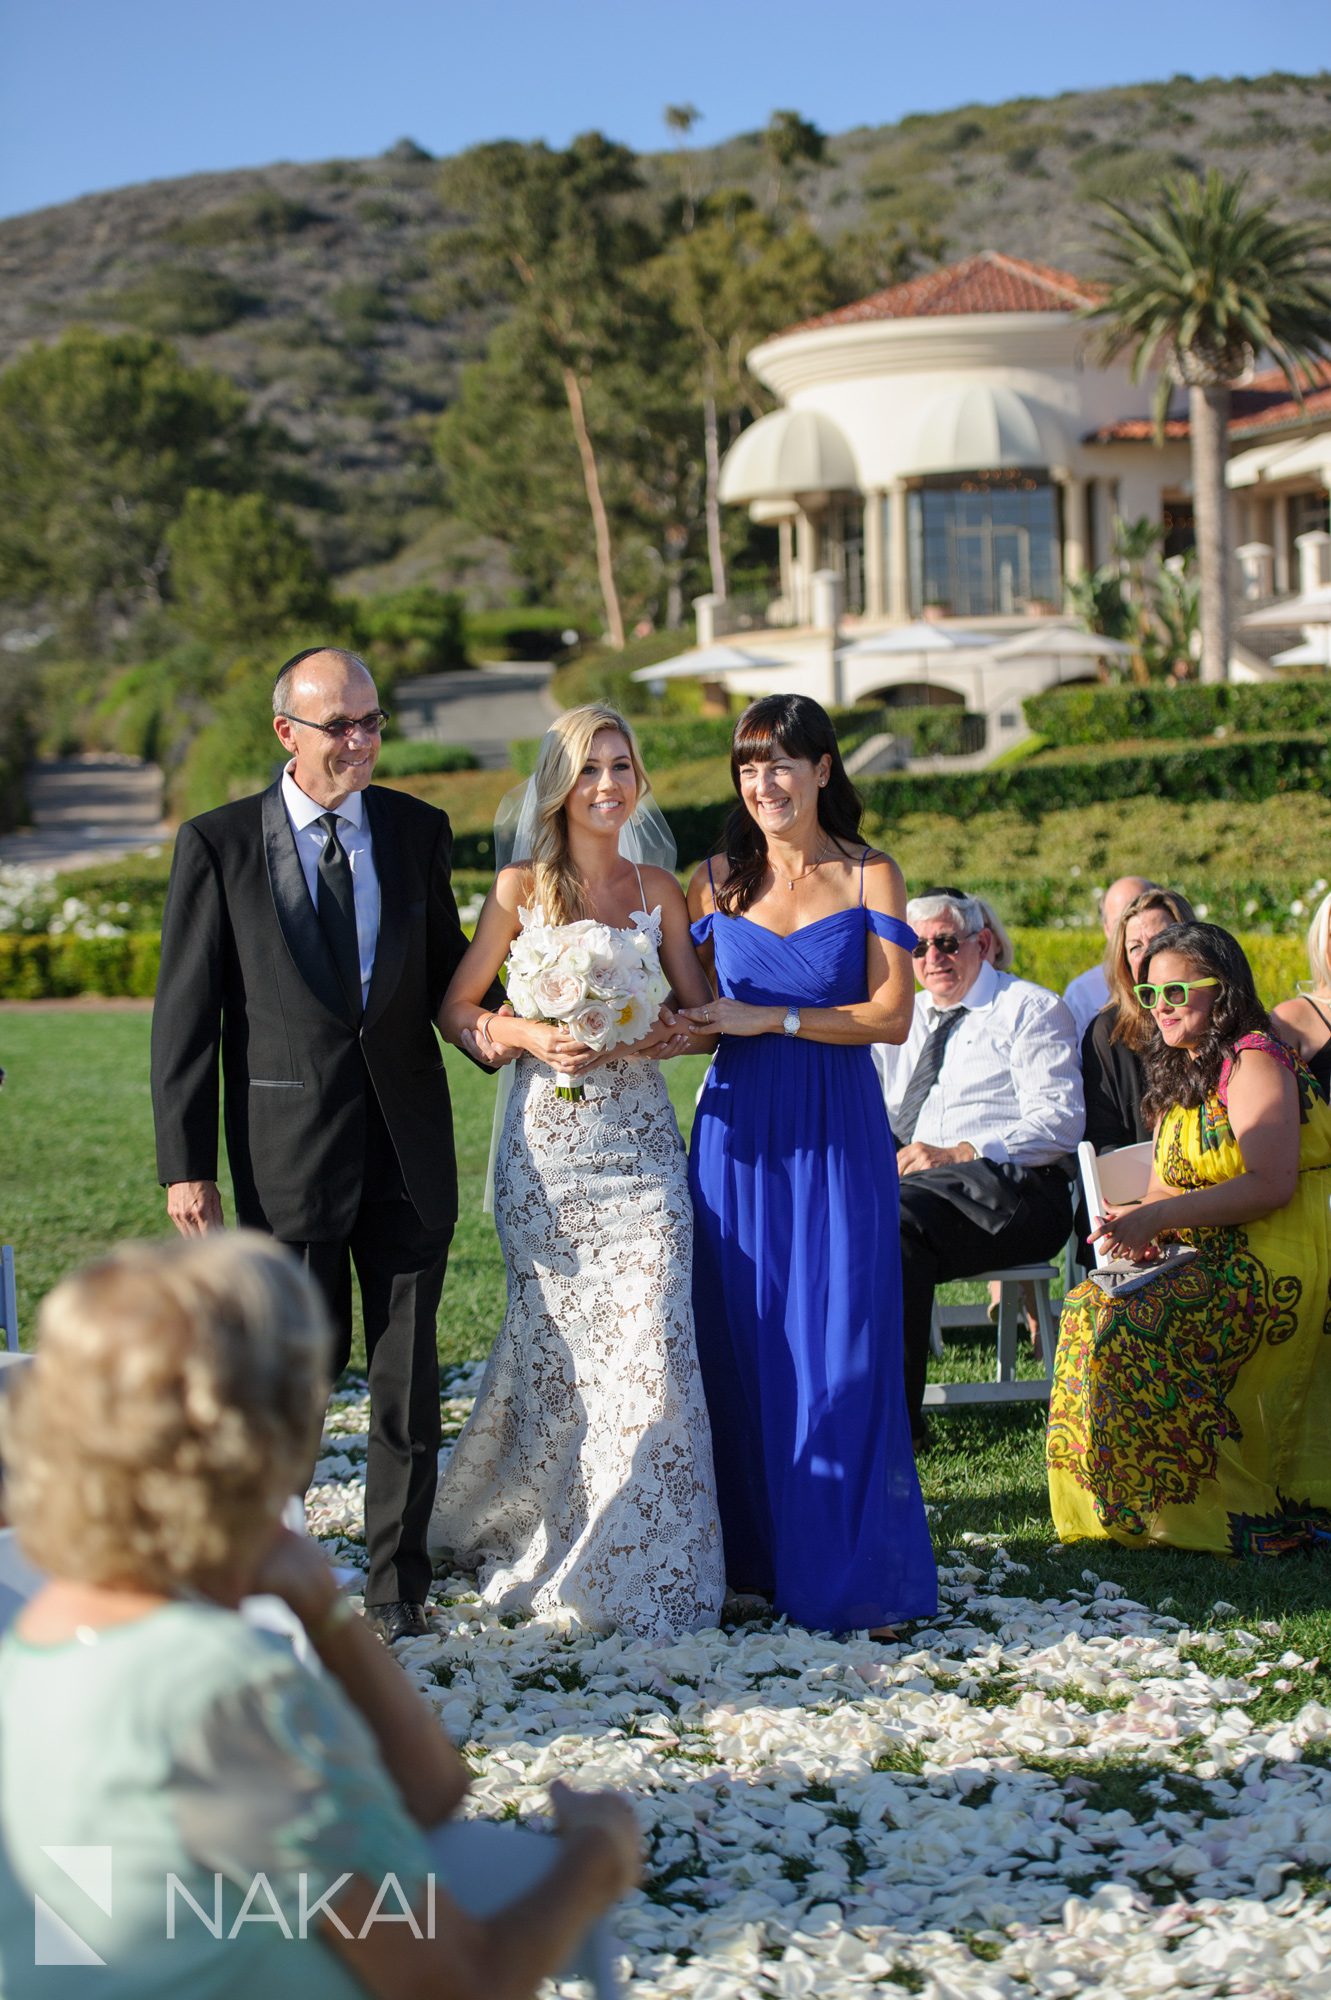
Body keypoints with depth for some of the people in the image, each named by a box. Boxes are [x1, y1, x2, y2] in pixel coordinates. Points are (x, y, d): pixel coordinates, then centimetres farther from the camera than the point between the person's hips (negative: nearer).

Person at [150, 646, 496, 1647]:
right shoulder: (218, 843, -2)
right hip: (290, 1148, -2)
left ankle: (398, 1582, 21)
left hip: (408, 1145, 3)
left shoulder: (419, 830, 7)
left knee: (409, 1371, 7)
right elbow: (185, 1017, -3)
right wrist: (186, 1167, -7)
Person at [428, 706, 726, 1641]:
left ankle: (649, 1566, 7)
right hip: (548, 1143, -2)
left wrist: (664, 1036, -11)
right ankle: (532, 1539, 23)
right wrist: (530, 1037, -14)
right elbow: (457, 1011, 4)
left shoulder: (659, 888, 8)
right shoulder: (521, 887, 2)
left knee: (650, 1339, -6)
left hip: (640, 1140, 2)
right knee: (557, 1344, 0)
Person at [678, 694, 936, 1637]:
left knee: (839, 1343, -2)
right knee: (740, 1339, 4)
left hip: (838, 1133, -2)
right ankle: (754, 1551, 17)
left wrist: (769, 1019, -11)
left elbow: (891, 1015, -5)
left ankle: (844, 1565, 8)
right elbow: (693, 1012, 14)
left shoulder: (870, 877, 2)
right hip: (740, 1128, 2)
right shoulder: (718, 880, 9)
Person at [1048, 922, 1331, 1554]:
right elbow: (1165, 1184, 17)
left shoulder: (1254, 1061, -10)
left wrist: (1157, 1217, -23)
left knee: (1132, 1327, -23)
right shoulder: (1179, 1072, 19)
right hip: (1218, 1256, 9)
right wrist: (1138, 1229, -7)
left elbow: (1270, 1184, -21)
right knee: (1090, 1305, -8)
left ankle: (1246, 1509, -16)